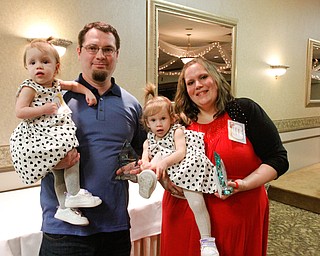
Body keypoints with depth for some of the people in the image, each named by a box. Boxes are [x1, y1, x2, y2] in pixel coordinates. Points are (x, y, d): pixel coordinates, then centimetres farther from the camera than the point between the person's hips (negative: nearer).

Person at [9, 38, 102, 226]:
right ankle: (74, 194, -4)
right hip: (39, 137, -7)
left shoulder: (56, 84, 12)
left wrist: (88, 92, 12)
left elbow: (74, 85, 28)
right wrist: (44, 109, -21)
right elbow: (19, 112, -14)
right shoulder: (29, 88, -8)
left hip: (56, 133, 7)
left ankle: (64, 207, 14)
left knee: (62, 168, 5)